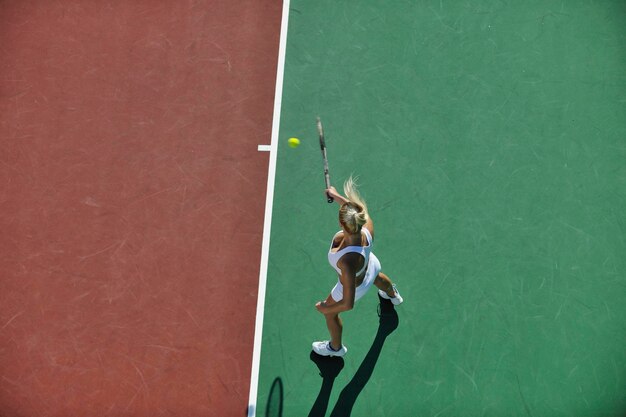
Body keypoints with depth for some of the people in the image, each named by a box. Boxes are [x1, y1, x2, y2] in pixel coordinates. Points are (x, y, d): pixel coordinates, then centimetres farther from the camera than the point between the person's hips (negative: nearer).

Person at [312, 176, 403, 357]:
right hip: (371, 266, 5)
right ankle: (393, 295, 81)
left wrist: (326, 308, -25)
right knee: (377, 278, 43)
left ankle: (336, 347, 60)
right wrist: (335, 194, 1)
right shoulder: (367, 225, -39)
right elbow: (357, 208, -13)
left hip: (355, 286, -5)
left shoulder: (348, 261, -53)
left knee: (329, 312, 27)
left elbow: (348, 304, -44)